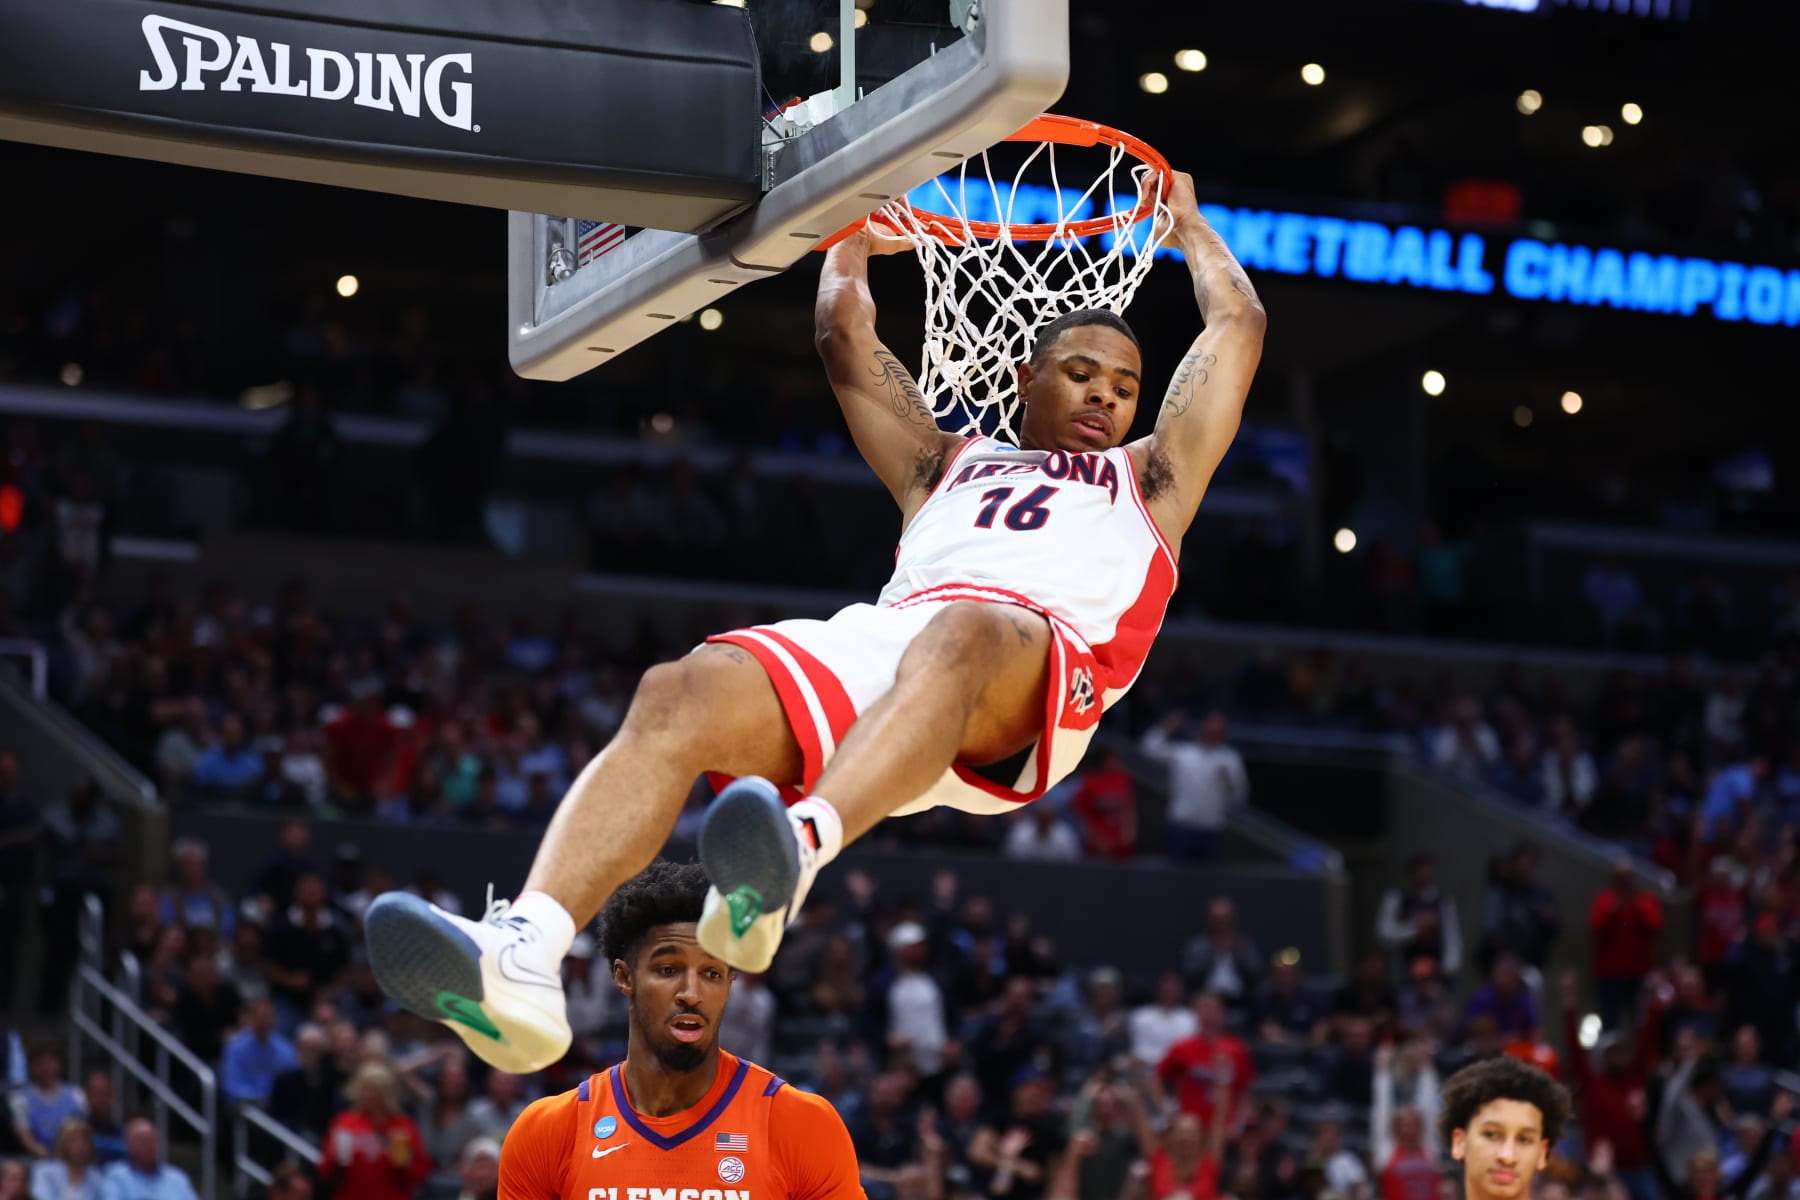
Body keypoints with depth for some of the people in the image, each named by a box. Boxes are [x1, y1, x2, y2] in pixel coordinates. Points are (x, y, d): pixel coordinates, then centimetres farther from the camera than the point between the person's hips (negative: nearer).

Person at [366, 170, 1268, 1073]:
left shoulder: (1144, 480, 37)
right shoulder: (950, 466, 42)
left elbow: (1236, 325, 36)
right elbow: (845, 337, 41)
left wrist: (1184, 219, 49)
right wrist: (853, 240, 55)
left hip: (1034, 676, -3)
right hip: (876, 636, 3)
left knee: (957, 637, -42)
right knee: (678, 698, -28)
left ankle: (796, 856, -70)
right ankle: (523, 955, -50)